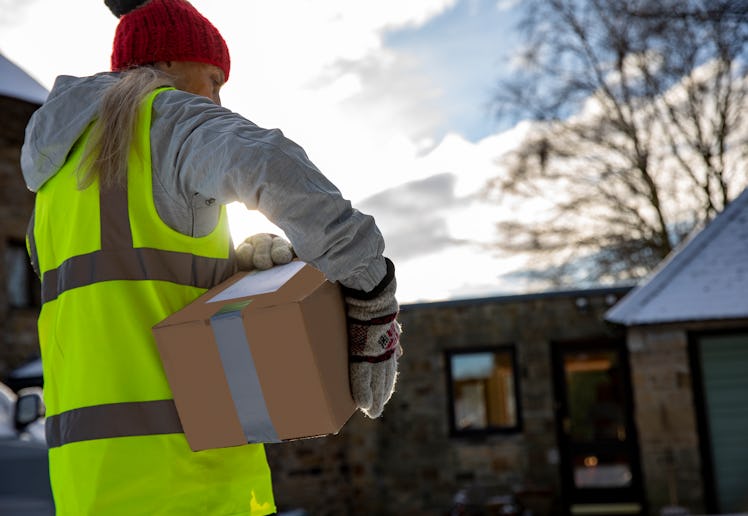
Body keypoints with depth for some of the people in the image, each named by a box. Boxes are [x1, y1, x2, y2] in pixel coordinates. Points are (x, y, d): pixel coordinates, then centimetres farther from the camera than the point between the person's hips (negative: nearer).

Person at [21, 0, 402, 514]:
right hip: (183, 451, -8)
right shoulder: (173, 121, -4)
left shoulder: (65, 160, 22)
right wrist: (372, 297, -22)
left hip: (94, 455, 8)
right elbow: (269, 164, -27)